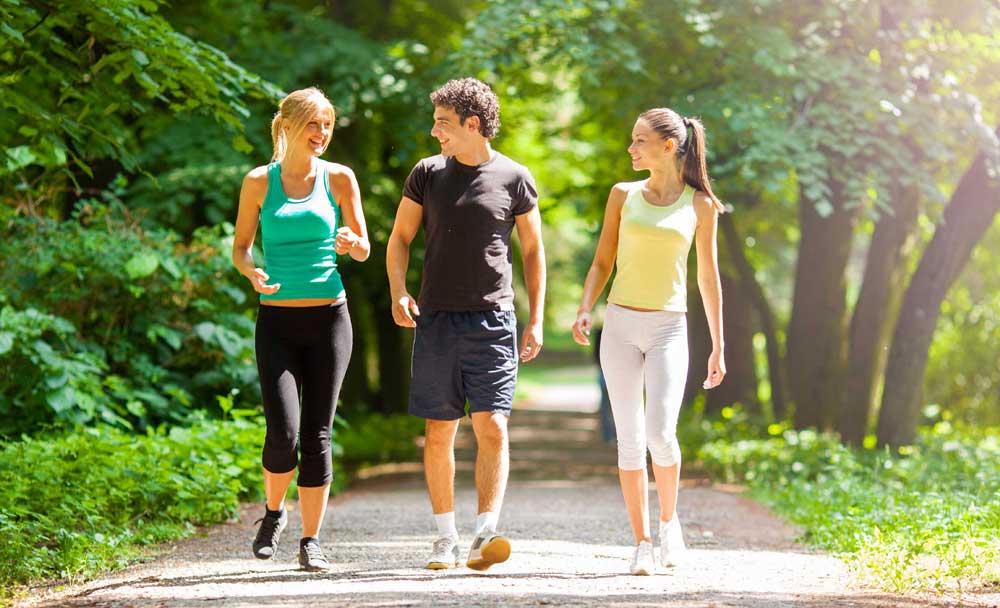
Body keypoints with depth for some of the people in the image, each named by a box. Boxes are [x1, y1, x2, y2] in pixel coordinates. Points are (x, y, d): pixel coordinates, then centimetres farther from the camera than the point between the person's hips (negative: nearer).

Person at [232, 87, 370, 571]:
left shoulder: (339, 178, 3)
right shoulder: (259, 182, 2)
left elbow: (364, 250, 6)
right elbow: (240, 247, 8)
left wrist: (350, 241, -18)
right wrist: (252, 273, -15)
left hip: (329, 318, 1)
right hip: (277, 320, -1)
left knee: (317, 435, 1)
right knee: (282, 432, -12)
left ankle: (311, 540, 10)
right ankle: (274, 513, 16)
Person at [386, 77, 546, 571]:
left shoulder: (514, 178, 2)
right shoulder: (428, 173, 7)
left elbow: (533, 251, 9)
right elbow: (399, 238, 13)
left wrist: (536, 322, 3)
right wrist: (398, 294, -5)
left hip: (493, 321, -2)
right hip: (437, 321, 2)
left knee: (492, 428, -12)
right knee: (439, 433, 4)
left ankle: (485, 536, -17)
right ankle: (445, 539, 11)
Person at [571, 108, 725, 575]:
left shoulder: (700, 204, 2)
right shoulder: (624, 195, 6)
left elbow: (708, 277, 7)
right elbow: (602, 262, 9)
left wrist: (718, 346, 7)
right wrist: (584, 309, -9)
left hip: (669, 327, -2)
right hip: (621, 325, 2)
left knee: (660, 432, -17)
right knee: (629, 440, 0)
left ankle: (668, 519, 8)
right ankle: (641, 543, 7)